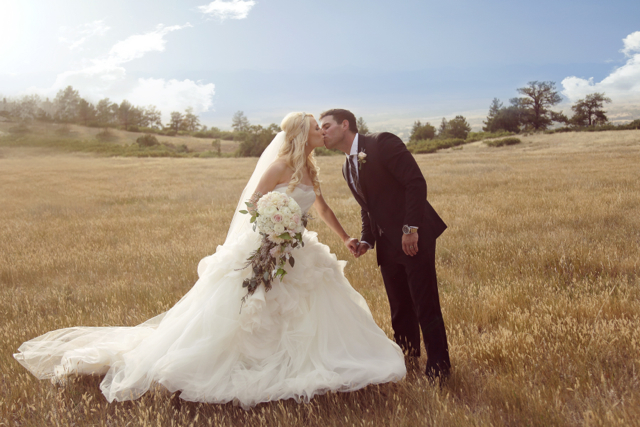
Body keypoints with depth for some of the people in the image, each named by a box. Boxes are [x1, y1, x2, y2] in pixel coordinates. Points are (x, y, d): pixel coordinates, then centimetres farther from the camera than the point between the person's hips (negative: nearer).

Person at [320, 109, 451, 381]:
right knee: (400, 309, 14)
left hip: (414, 238, -8)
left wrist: (410, 228, -22)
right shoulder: (347, 168, 14)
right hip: (387, 244, 8)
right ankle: (408, 360, 30)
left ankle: (438, 368, 10)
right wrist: (366, 239, 6)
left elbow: (416, 182, -18)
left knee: (426, 307, -3)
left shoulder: (382, 143, -12)